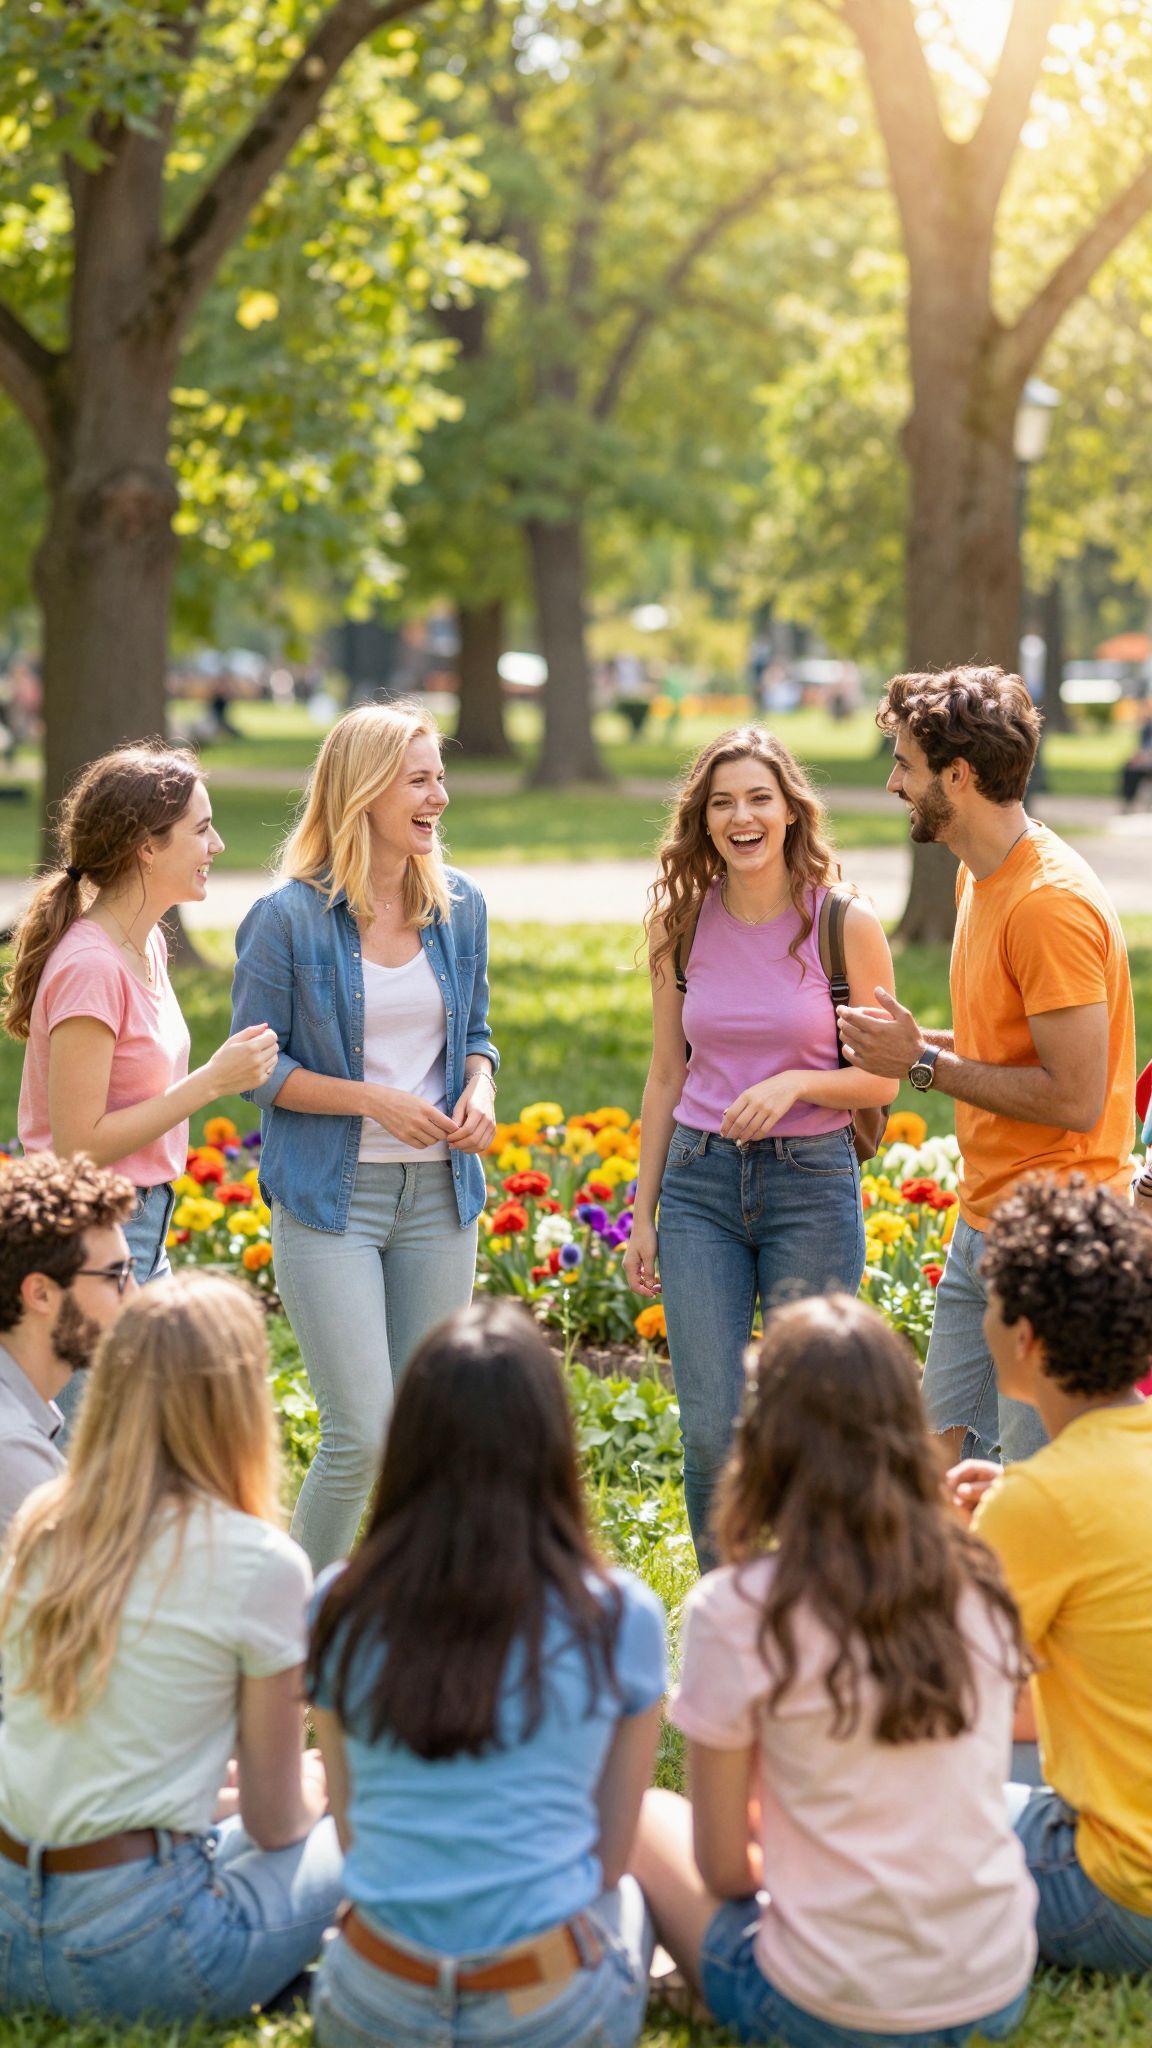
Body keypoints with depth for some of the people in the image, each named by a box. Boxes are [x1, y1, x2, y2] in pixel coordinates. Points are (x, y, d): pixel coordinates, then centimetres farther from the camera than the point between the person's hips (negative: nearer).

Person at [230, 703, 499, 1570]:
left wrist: (480, 1093, -5)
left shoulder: (461, 905, 6)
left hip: (439, 1194, 5)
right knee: (362, 1434, -10)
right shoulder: (289, 919, -8)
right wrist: (373, 1100, -16)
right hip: (331, 1196, -5)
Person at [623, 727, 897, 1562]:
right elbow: (667, 1075, 10)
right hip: (701, 1180, 2)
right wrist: (642, 1212, 10)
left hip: (812, 1180, -2)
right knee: (711, 1431, 0)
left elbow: (882, 1078, -1)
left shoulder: (847, 925, -6)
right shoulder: (679, 922, 3)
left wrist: (796, 1083, -19)